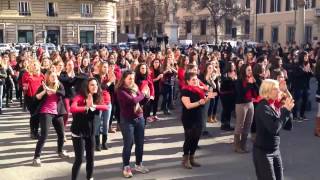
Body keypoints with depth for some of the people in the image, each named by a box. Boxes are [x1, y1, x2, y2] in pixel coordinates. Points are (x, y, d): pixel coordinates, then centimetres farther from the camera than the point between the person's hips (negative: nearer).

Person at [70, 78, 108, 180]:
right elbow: (72, 109, -33)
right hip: (78, 132, -6)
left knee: (91, 157, 14)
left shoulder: (97, 98, 3)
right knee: (79, 159, -6)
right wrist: (86, 107, -34)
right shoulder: (80, 97, -15)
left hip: (91, 132, 6)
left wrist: (94, 105, -29)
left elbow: (106, 107, -16)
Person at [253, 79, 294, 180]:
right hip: (263, 152, -7)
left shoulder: (275, 106, 4)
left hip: (276, 150, 7)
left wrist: (287, 109, -7)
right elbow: (274, 129, -29)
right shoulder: (263, 108, -18)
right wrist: (285, 110, -22)